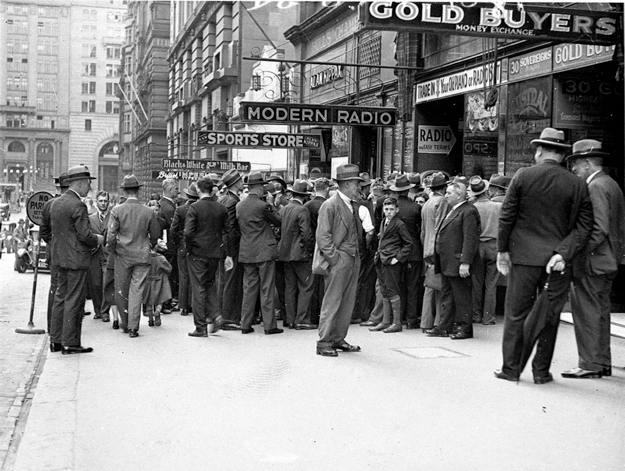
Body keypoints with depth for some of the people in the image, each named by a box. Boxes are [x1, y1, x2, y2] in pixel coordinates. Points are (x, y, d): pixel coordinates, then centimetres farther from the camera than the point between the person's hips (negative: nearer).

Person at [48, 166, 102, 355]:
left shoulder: (56, 203, 10)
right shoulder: (78, 206, -17)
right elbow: (85, 235, -21)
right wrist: (97, 240, 0)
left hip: (60, 257, 9)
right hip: (76, 259, -9)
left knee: (60, 297, 14)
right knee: (74, 301, -2)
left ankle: (56, 340, 19)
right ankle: (70, 343, 3)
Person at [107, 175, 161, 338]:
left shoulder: (117, 211, -8)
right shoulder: (149, 212, -5)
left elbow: (111, 235, -9)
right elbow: (155, 235, 5)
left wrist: (113, 250, 9)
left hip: (123, 256, 0)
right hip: (142, 256, 0)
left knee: (121, 291, 13)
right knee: (137, 291, 3)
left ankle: (125, 324, 24)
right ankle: (133, 327, 0)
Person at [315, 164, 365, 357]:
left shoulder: (354, 206, 15)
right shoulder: (330, 206, -10)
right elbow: (322, 236, -13)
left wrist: (356, 251, 12)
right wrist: (334, 258, -16)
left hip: (354, 259, 8)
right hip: (339, 259, -8)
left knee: (348, 302, 10)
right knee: (332, 301, -5)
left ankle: (338, 339, 19)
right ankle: (324, 343, 1)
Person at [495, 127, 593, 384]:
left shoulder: (523, 176, -4)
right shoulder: (577, 185, 0)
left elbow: (507, 216, -3)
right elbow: (584, 226, -4)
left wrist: (502, 249, 4)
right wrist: (563, 253, -7)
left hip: (524, 256, -1)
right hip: (559, 261, 2)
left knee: (516, 314, 8)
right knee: (550, 316, 10)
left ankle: (511, 368, 13)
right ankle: (541, 371, 16)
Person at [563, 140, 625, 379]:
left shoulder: (595, 187, -14)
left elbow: (599, 229, -22)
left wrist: (577, 253, -19)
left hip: (592, 263, -10)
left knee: (587, 312, -5)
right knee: (599, 312, 15)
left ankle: (590, 365, 0)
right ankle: (602, 363, 22)